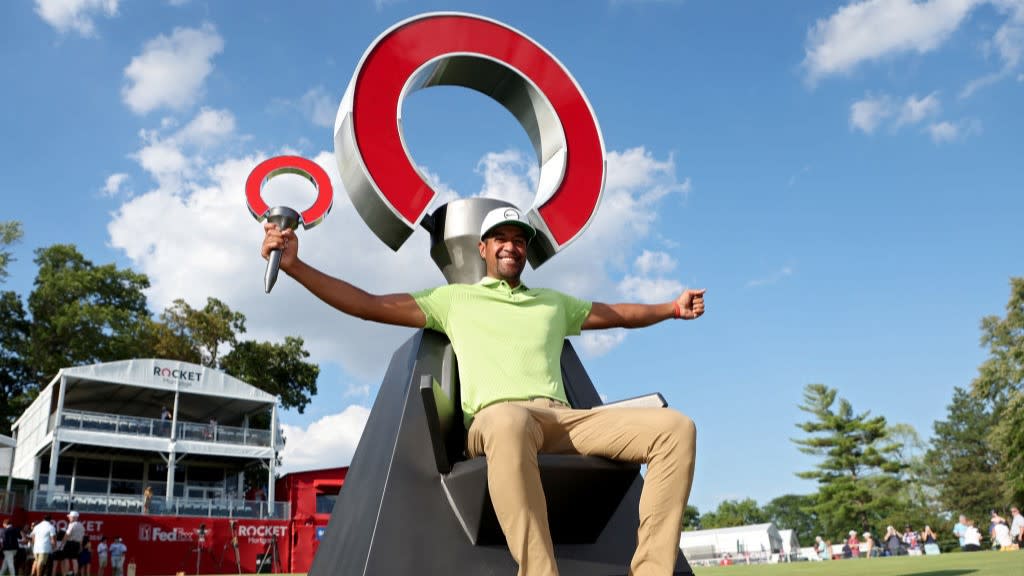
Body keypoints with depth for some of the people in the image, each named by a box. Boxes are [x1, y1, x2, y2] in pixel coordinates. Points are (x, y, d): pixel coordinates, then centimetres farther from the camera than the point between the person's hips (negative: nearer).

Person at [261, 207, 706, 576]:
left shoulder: (554, 303, 32)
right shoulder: (454, 298, 22)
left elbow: (619, 314, 42)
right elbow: (368, 305, 17)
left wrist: (672, 308, 30)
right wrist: (294, 265, 11)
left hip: (563, 419, 5)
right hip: (495, 422, -4)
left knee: (675, 427, -19)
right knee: (509, 420, -45)